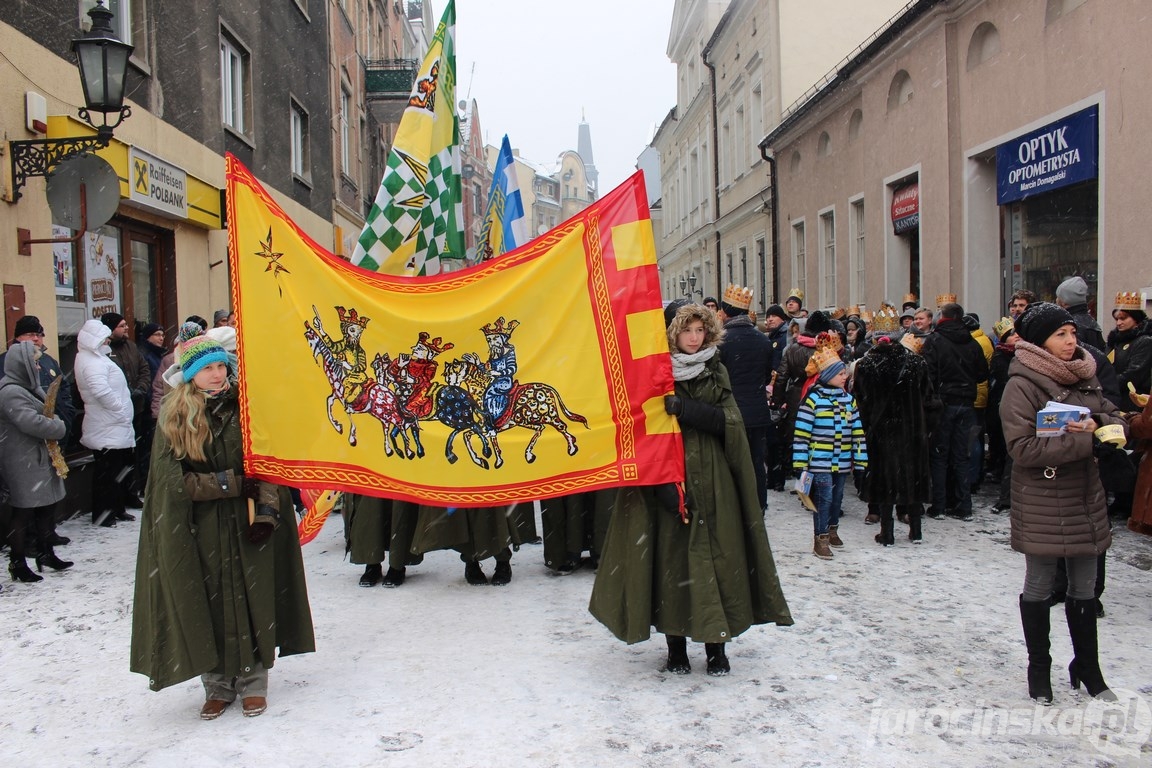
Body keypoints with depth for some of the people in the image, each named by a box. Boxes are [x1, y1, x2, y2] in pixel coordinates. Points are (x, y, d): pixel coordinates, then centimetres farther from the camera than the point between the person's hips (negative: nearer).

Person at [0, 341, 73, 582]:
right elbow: (31, 422, -28)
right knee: (23, 513, 0)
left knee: (47, 507, 17)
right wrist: (59, 427, -13)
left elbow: (47, 412, 21)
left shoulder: (28, 387, 13)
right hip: (23, 464, -10)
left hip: (40, 458, 10)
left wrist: (55, 422, -1)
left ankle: (47, 554, 29)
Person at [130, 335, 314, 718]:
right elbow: (174, 479, -6)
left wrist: (267, 510, -13)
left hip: (248, 525, 1)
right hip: (201, 530, 0)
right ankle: (218, 685, 20)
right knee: (209, 606, 4)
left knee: (253, 599, 4)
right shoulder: (174, 419, -1)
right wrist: (232, 483, -13)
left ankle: (253, 682, 18)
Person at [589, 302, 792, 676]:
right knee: (672, 557, -1)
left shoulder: (716, 372, 9)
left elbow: (728, 422, -4)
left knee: (717, 558, 2)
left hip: (713, 481, 3)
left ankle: (716, 647, 14)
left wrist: (684, 408, -20)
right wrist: (665, 486, -17)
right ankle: (676, 647, 13)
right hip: (669, 477, -3)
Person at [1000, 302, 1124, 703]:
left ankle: (1087, 666, 31)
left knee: (1084, 587, 16)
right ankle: (1038, 668, 26)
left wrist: (1098, 425, -10)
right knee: (1040, 587, 9)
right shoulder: (1022, 384, -15)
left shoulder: (1084, 375, 6)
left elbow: (1112, 415, 13)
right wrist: (1083, 440, -23)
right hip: (1042, 501, -6)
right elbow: (1022, 447, -22)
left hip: (1085, 496, 6)